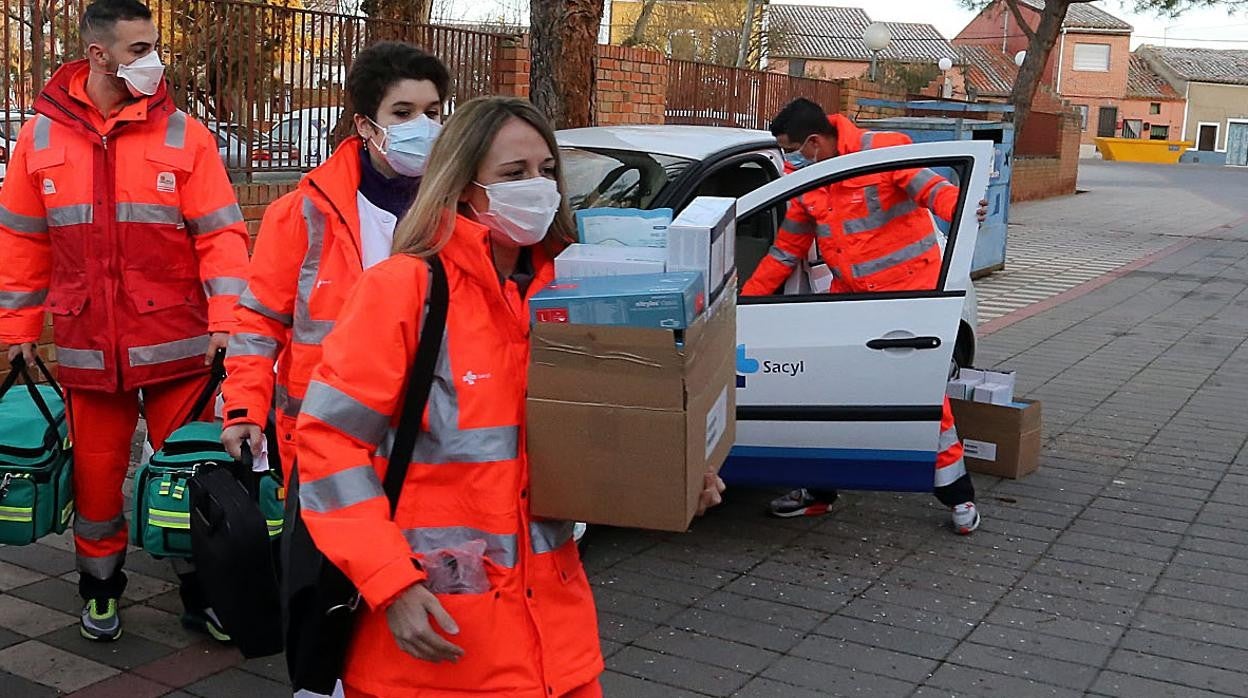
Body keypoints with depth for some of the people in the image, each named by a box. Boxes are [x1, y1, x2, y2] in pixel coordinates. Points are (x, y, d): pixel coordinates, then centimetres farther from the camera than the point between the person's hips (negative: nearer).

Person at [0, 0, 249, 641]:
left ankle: (201, 593, 22)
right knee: (95, 473, 13)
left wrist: (226, 320, -15)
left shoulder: (182, 134, -2)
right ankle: (99, 588, 34)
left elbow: (221, 233, -5)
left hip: (176, 345, -2)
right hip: (87, 349, 2)